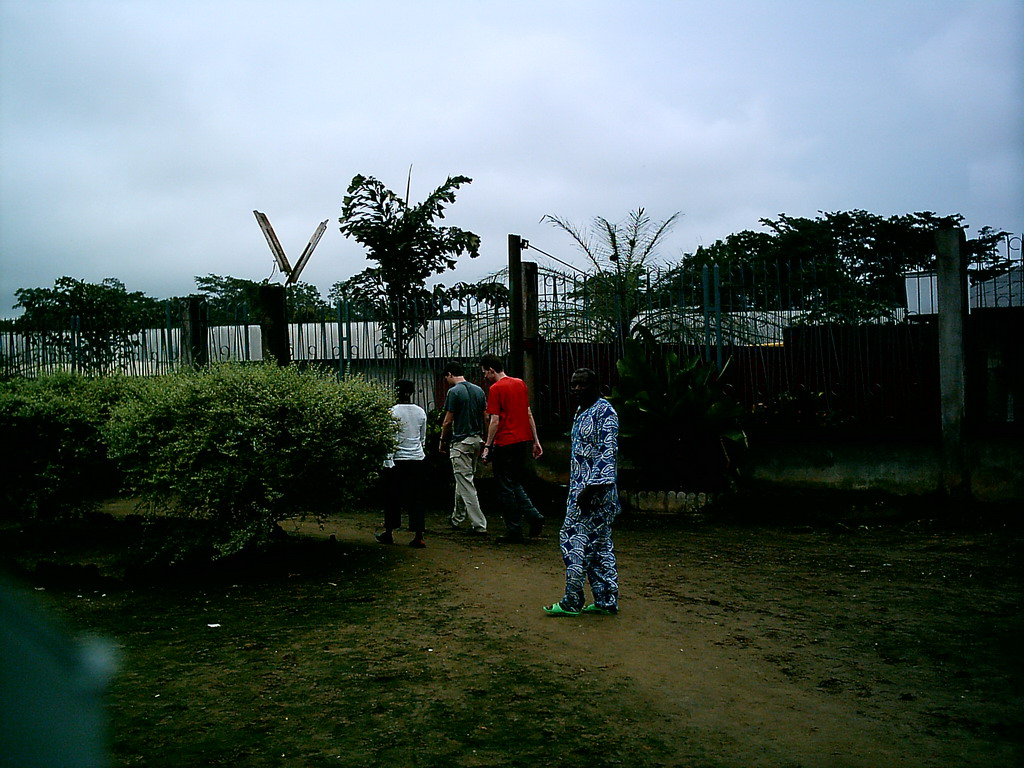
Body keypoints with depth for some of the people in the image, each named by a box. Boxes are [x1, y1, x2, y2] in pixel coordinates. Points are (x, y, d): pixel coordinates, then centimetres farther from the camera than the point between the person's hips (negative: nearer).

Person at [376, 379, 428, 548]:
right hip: (417, 458, 4)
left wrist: (388, 461, -9)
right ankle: (418, 536, 0)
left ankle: (389, 533, 20)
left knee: (392, 497, 9)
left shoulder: (393, 412, -9)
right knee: (415, 497, 5)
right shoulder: (420, 412, 5)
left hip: (398, 458, -4)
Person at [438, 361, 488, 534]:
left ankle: (479, 524, -7)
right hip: (477, 440, 8)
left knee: (466, 484, -4)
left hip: (461, 442, -8)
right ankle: (457, 518, 32)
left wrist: (443, 442, 3)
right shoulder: (479, 390, 9)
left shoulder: (454, 392, -12)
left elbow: (447, 422, -11)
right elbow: (485, 417, 11)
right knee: (463, 481, 20)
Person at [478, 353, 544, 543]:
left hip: (505, 444, -7)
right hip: (524, 441, 7)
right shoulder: (520, 383, 11)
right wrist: (536, 441, 16)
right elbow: (529, 414, 13)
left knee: (506, 488, 3)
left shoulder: (496, 389, -10)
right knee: (515, 484, 19)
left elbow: (495, 421, -14)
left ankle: (514, 532, 7)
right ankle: (534, 516, 4)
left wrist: (487, 446, -10)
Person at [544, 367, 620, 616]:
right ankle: (606, 601, 17)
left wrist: (591, 487, -25)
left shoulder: (604, 412, -13)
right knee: (598, 544, 11)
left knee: (572, 539, -7)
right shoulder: (581, 411, 16)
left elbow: (608, 453, -20)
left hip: (594, 490, -10)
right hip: (580, 488, 10)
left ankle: (572, 602, 1)